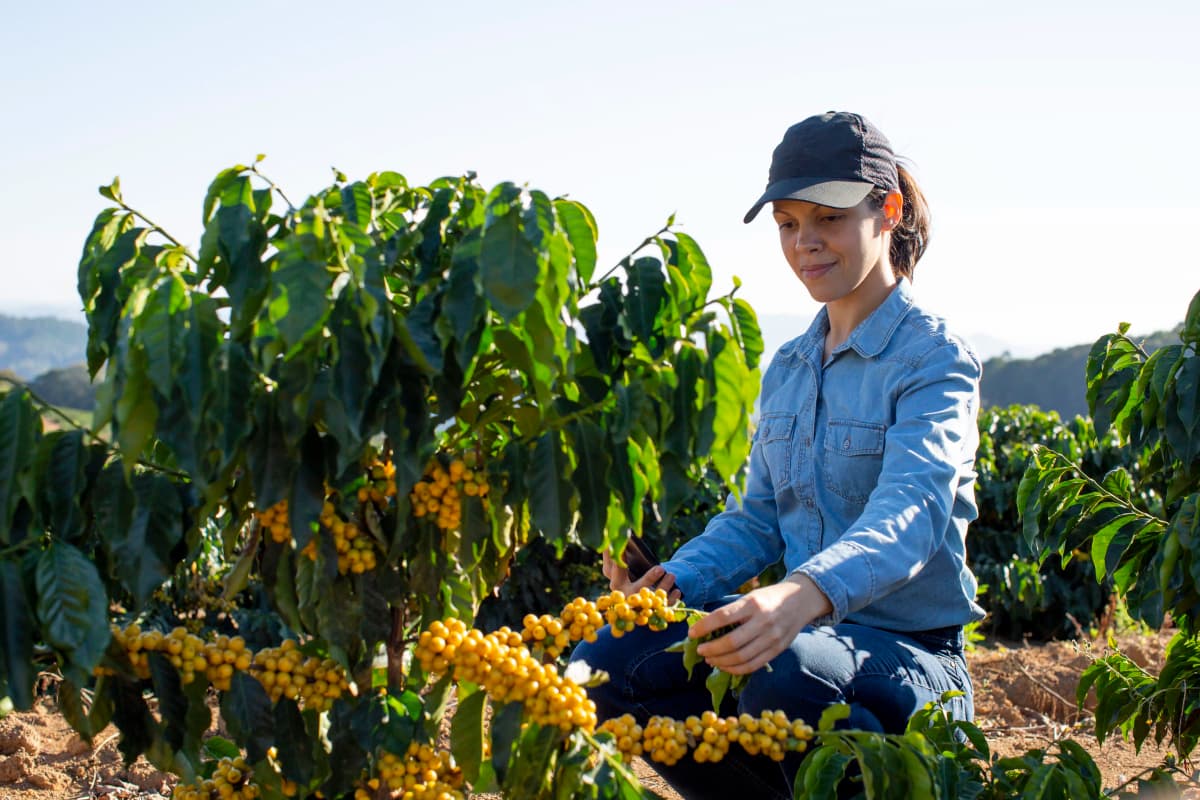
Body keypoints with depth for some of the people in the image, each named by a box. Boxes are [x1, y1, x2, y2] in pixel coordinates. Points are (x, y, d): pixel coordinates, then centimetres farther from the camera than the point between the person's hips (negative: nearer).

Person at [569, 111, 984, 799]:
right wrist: (681, 577, -8)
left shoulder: (935, 357, -10)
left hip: (910, 657, -6)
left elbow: (910, 513, -27)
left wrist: (803, 595, -46)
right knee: (605, 664, -15)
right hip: (807, 629, 7)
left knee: (781, 670, -39)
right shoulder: (789, 369, 14)